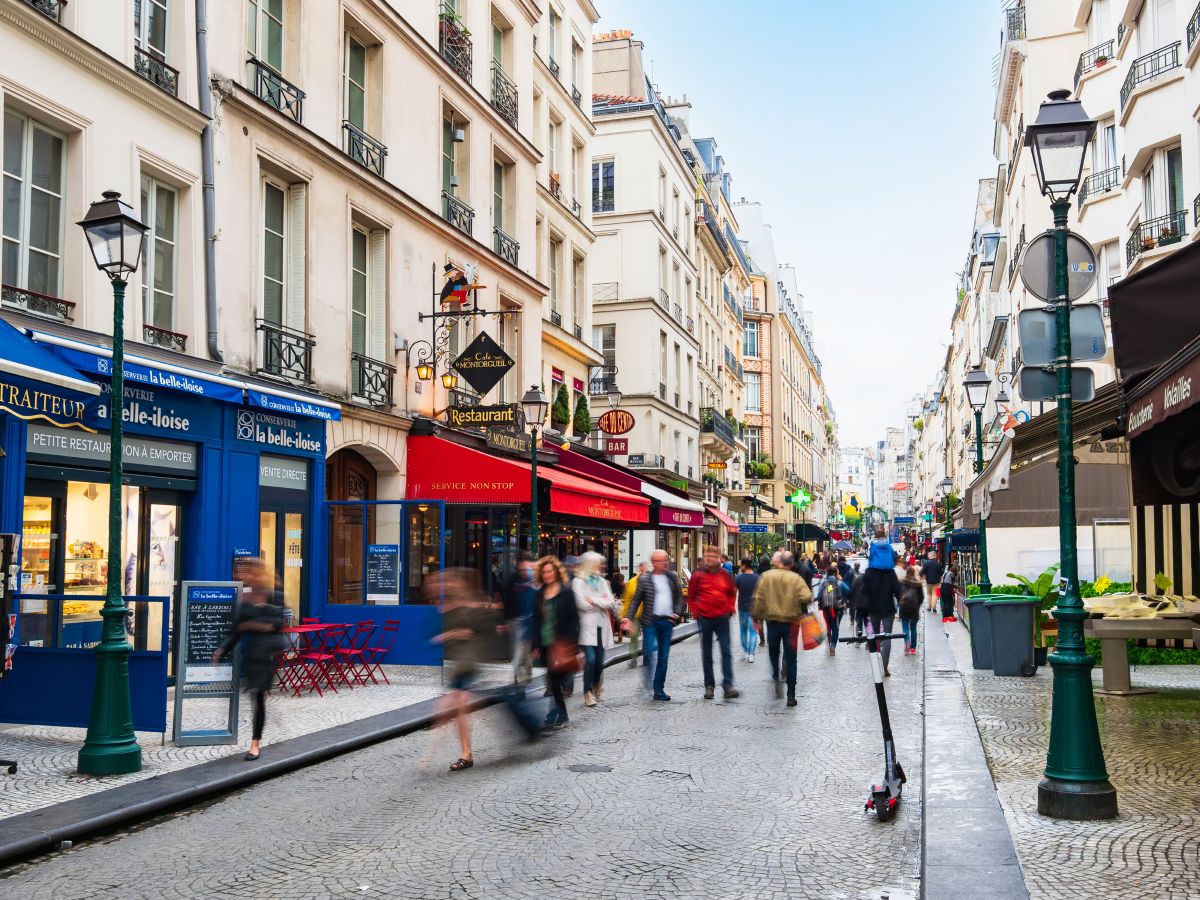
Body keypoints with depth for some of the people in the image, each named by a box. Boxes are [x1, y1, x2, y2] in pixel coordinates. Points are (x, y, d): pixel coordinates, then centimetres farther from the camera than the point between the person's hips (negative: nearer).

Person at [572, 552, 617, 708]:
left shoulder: (601, 581, 15)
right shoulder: (578, 582, -1)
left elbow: (611, 602, 4)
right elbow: (582, 604, -12)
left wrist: (594, 601, -7)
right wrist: (602, 602, -2)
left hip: (601, 626, 5)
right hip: (587, 626, -5)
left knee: (599, 661, 6)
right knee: (590, 659, -15)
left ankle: (597, 687, 28)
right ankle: (588, 692, -7)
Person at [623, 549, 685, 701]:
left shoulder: (673, 577, 9)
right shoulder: (645, 579, -2)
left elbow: (680, 597, 14)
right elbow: (636, 600, 0)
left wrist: (677, 613, -1)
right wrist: (629, 618, -9)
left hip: (667, 621, 4)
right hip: (650, 621, -4)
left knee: (663, 657, 7)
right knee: (651, 651, -17)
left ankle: (659, 689, 15)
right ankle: (647, 681, -3)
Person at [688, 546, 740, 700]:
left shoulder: (725, 575, 4)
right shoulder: (698, 575, -2)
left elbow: (732, 593, 17)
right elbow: (691, 596, 6)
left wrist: (731, 609, 6)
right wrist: (696, 612, -2)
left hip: (722, 618, 1)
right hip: (705, 618, -1)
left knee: (726, 652, -7)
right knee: (707, 654, 7)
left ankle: (728, 686, -8)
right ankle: (709, 686, 15)